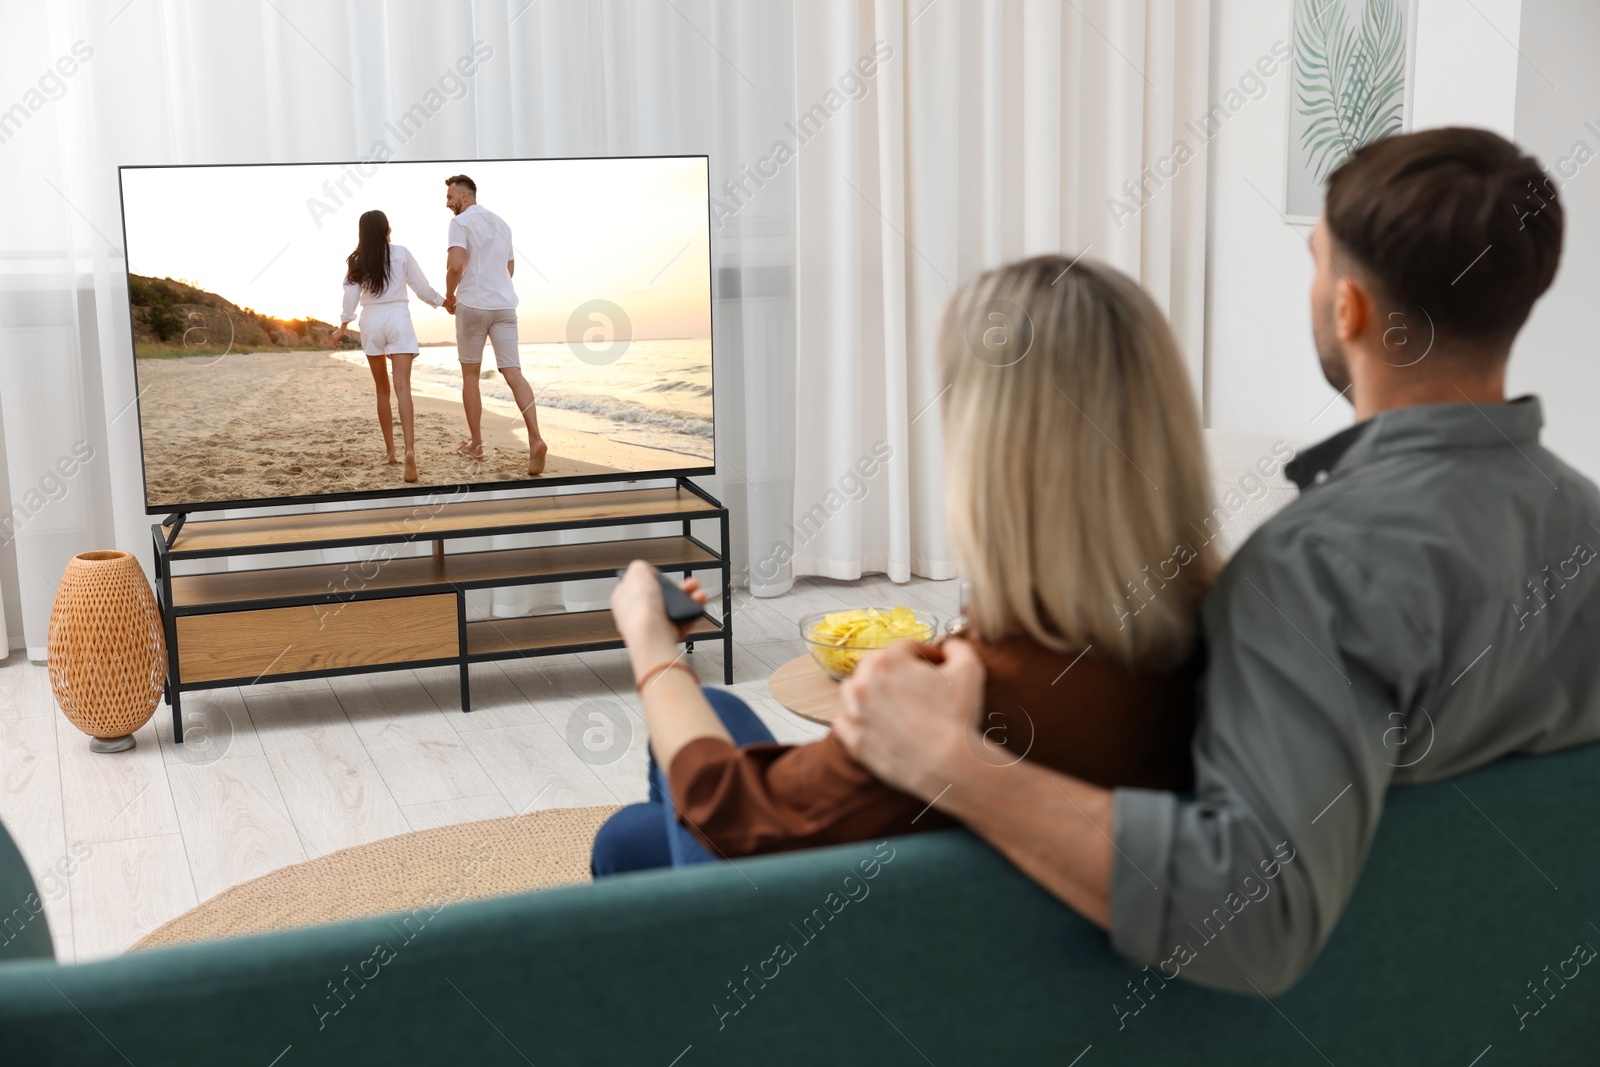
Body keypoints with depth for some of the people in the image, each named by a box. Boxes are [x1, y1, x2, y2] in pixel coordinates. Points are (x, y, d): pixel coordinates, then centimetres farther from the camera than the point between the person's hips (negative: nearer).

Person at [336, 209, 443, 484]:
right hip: (398, 320, -2)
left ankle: (390, 449, 21)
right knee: (402, 387, -13)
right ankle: (410, 449, -32)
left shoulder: (357, 261, 4)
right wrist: (444, 301, 20)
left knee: (382, 389, 16)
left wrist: (342, 329, 11)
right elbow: (422, 288, 4)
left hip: (371, 322, 2)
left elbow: (350, 298, 0)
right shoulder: (401, 253, 2)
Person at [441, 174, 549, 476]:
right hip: (505, 304, 5)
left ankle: (475, 443, 16)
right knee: (513, 373, -5)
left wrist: (449, 296, -2)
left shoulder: (460, 222, -5)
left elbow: (455, 265, -18)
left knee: (470, 374, 11)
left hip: (472, 305, -5)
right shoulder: (501, 224, 18)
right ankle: (535, 439, -24)